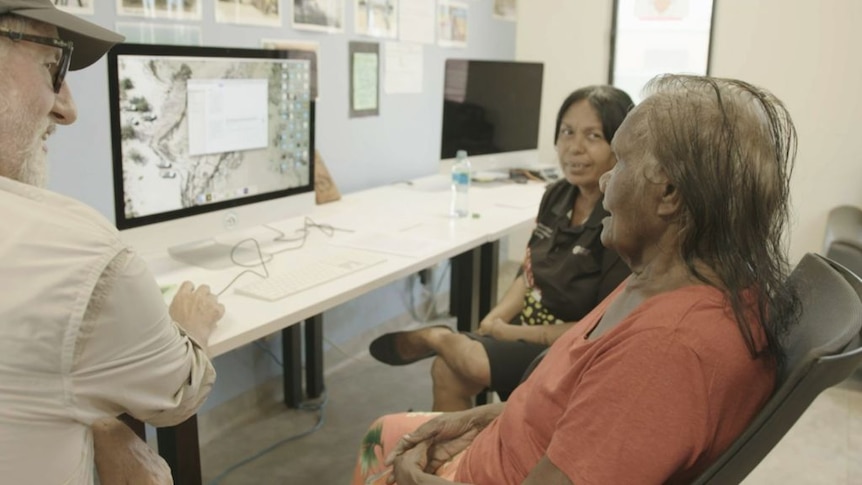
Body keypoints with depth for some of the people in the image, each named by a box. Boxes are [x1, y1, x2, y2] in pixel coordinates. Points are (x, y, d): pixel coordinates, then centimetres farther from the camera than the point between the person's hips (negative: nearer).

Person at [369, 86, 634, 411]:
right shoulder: (558, 196, 1)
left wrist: (512, 333, -18)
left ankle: (431, 338, 11)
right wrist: (492, 322, -7)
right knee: (446, 369, -6)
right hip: (528, 332, 7)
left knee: (466, 361, -21)